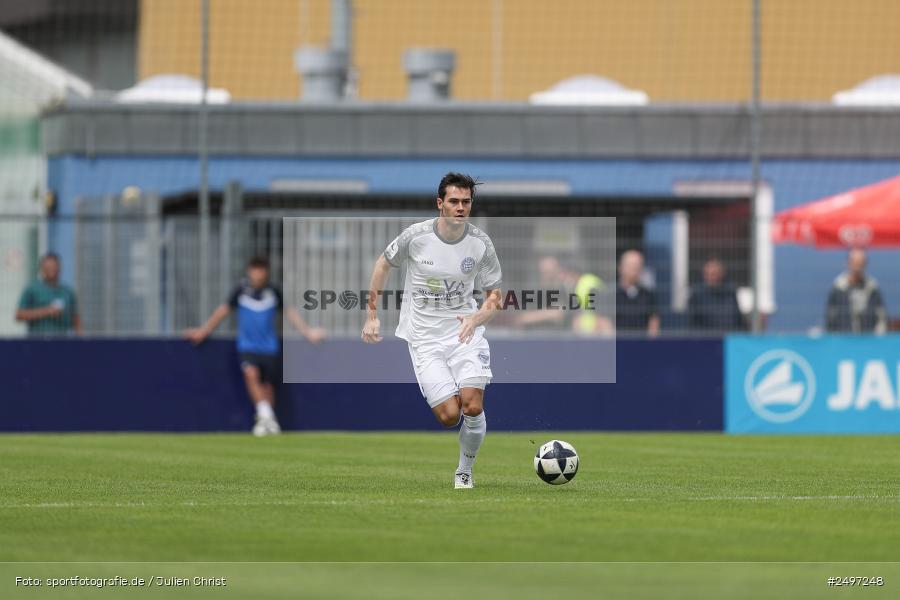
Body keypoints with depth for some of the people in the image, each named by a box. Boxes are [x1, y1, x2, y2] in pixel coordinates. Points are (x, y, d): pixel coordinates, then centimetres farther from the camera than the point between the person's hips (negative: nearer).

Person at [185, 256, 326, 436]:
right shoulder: (241, 291, -4)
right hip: (247, 345, -1)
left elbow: (289, 312, 7)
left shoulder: (273, 292, -1)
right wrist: (203, 331, 8)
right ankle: (265, 415, -26)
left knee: (267, 384, 4)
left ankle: (268, 421, 18)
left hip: (269, 346, 1)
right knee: (251, 373, -25)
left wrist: (307, 331, 2)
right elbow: (223, 311, 6)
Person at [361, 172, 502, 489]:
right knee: (450, 415, -13)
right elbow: (384, 264, 8)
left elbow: (495, 294, 5)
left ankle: (465, 471, 10)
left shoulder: (480, 243, -6)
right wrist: (372, 316, 8)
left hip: (465, 332, 1)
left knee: (473, 407, -16)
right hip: (425, 338, -1)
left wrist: (477, 318, -17)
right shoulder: (416, 236, -10)